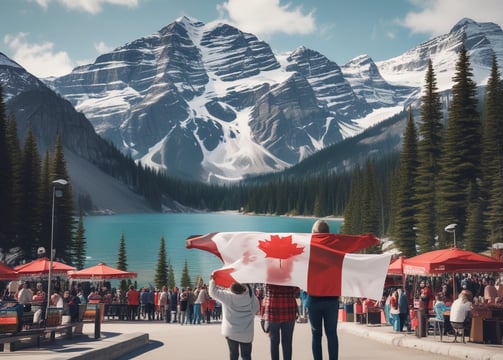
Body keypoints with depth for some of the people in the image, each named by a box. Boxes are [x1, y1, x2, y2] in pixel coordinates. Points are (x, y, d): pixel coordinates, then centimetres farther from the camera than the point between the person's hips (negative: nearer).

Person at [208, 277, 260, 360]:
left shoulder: (227, 295, -13)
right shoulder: (249, 293, -8)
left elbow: (213, 292, -7)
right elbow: (256, 308, -2)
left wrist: (212, 280, 6)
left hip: (231, 331, 0)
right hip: (247, 332, 0)